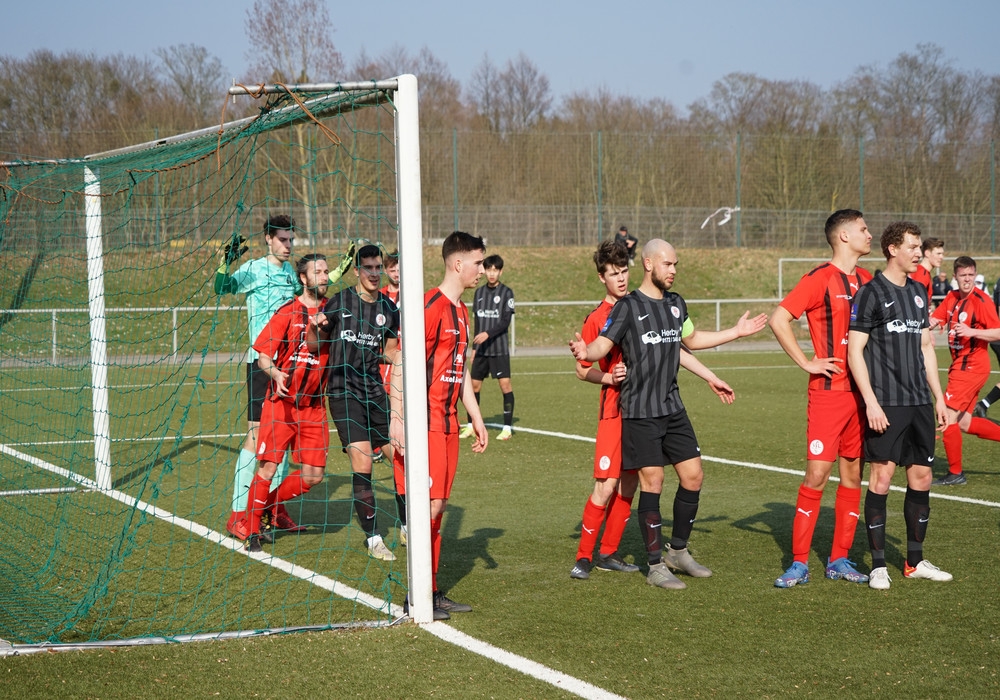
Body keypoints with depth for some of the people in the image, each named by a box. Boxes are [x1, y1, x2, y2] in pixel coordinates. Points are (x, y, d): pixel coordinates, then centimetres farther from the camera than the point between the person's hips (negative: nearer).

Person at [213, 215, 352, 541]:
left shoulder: (290, 271, 13)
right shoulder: (254, 269, -7)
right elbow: (222, 287, -21)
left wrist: (339, 270, 26)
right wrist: (226, 263, -39)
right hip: (261, 360, -7)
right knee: (257, 434, -11)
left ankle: (275, 508, 20)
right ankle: (238, 516, -8)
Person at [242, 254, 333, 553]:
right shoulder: (288, 312, -5)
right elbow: (262, 355, -4)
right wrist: (274, 372, -24)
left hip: (313, 405, 4)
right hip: (281, 402, -4)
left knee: (313, 475, 1)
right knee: (268, 469, -7)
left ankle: (267, 507, 23)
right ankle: (252, 531, 8)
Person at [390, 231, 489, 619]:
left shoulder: (460, 311, 16)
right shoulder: (430, 307, -14)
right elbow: (402, 367, -17)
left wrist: (476, 418, 22)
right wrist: (398, 420, -22)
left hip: (448, 423, 9)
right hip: (426, 423, -9)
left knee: (438, 505, 11)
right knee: (428, 505, -8)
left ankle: (431, 592, 16)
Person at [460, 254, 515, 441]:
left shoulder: (506, 292, -3)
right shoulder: (479, 292, 12)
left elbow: (505, 322, -10)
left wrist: (488, 334, -24)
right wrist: (474, 347, 16)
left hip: (499, 348, -5)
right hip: (481, 349, 5)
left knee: (505, 384, -8)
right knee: (474, 384, 5)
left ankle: (507, 427, -3)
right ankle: (471, 425, 15)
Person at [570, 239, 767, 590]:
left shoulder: (676, 304, 13)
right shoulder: (628, 306, -7)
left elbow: (692, 339, 29)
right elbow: (602, 345, -13)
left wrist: (736, 331, 31)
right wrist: (585, 351, -36)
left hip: (673, 407, 7)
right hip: (640, 412, -6)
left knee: (693, 475, 4)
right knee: (651, 482, -7)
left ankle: (678, 551, 22)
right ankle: (655, 565, 2)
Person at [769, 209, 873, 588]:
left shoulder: (867, 280, 12)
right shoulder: (821, 279, -9)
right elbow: (779, 319, -15)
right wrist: (807, 363, -14)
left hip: (862, 391, 7)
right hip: (829, 390, -7)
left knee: (852, 474, 8)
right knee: (817, 474, -8)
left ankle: (839, 560, 16)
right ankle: (799, 564, -2)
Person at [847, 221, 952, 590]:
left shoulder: (918, 291, 14)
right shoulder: (871, 293, -7)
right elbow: (854, 350, -10)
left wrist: (939, 397, 16)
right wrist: (870, 402, -16)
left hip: (920, 402, 7)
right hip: (886, 404, -7)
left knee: (921, 477, 8)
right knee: (881, 477, -5)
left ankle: (915, 561, 19)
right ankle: (878, 566, 2)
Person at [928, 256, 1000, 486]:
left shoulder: (982, 300, -14)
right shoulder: (952, 298, 7)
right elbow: (933, 320, 8)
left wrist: (971, 331, -29)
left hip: (971, 366, -8)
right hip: (961, 365, 8)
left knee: (948, 416, -7)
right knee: (965, 423, 12)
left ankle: (955, 473, 4)